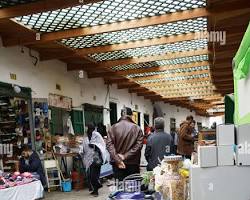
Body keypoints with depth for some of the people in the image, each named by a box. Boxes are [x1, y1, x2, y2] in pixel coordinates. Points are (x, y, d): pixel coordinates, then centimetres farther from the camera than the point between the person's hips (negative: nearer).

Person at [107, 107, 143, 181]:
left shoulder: (113, 128, 1)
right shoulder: (137, 128, -2)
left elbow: (109, 144, -8)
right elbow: (138, 145, -11)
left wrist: (117, 160, -12)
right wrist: (126, 156, -11)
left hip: (117, 164, 2)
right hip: (132, 164, -1)